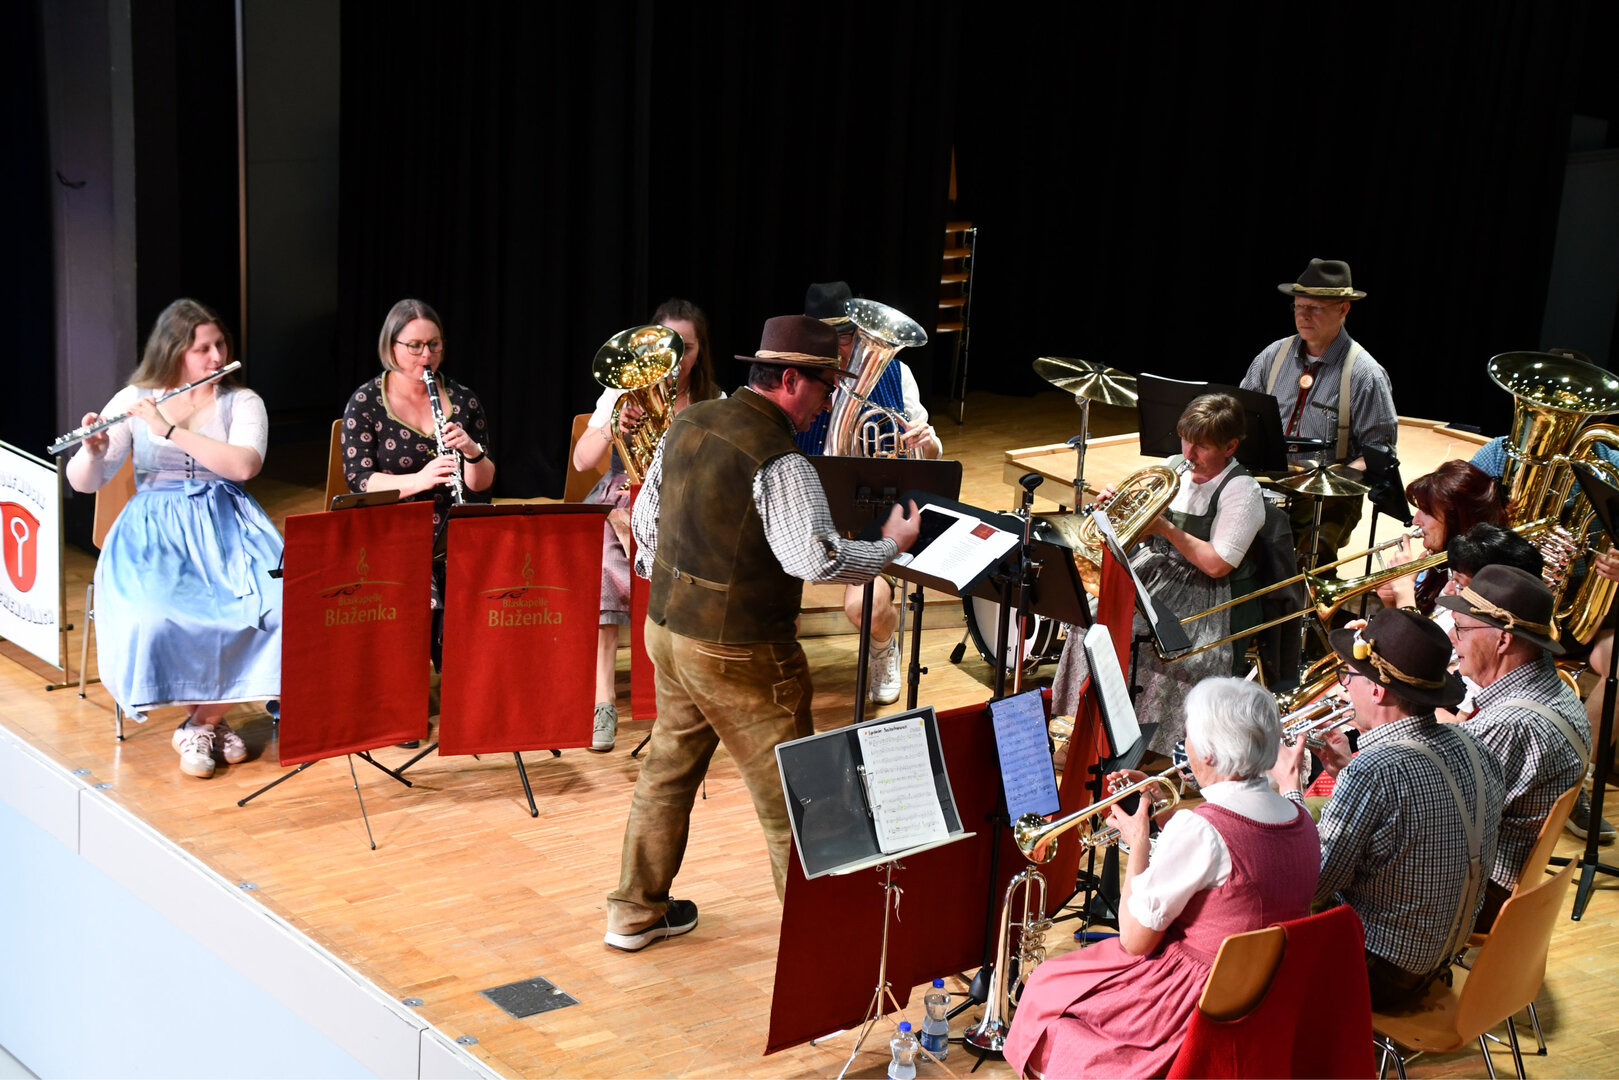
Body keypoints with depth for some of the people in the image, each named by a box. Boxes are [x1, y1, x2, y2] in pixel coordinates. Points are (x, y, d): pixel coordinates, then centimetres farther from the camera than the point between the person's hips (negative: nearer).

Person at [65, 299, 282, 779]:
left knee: (276, 605, -28)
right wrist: (93, 450, -21)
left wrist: (170, 431, -20)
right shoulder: (134, 400, 5)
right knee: (151, 620, -32)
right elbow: (83, 482, 2)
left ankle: (202, 722, -11)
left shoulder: (243, 402, 5)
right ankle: (208, 718, -6)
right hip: (156, 532, -1)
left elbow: (245, 465, -16)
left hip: (226, 528, 1)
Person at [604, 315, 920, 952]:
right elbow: (816, 559, -28)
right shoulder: (780, 461, -21)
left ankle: (636, 911, 30)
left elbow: (645, 517, 15)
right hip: (739, 653, -8)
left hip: (667, 628, 8)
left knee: (668, 768, 20)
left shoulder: (688, 424, 5)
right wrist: (890, 547, -13)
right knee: (787, 793, 4)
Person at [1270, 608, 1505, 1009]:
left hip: (1376, 978, -8)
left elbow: (1311, 883, -21)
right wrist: (1348, 771, 8)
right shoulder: (1475, 751, -5)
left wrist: (1288, 786, -9)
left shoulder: (1374, 772, -31)